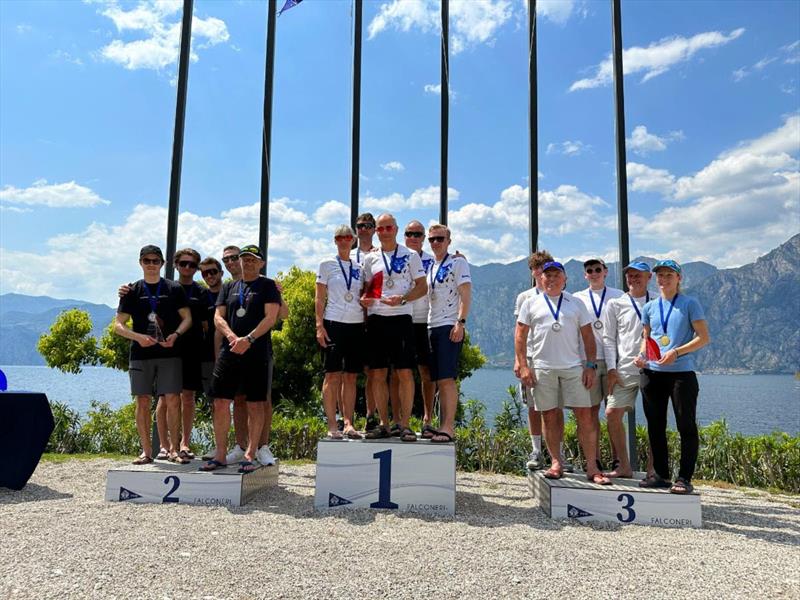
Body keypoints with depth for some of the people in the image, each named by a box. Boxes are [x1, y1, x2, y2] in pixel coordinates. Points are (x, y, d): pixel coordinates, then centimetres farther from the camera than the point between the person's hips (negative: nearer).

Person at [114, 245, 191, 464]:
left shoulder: (174, 289, 7)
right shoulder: (132, 291, 8)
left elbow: (187, 318, 6)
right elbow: (118, 325, 5)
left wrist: (175, 335, -14)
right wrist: (138, 337, -13)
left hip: (169, 354, -1)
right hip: (140, 355, 1)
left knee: (172, 400, -5)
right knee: (143, 402, 4)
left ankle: (173, 449, 5)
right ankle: (146, 451, 13)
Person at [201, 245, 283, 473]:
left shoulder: (268, 286, 5)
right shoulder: (228, 287, 18)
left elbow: (270, 317, -6)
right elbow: (218, 317, 9)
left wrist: (248, 339, -17)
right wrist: (232, 337, -11)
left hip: (257, 353, -4)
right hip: (229, 352, 4)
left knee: (255, 404, 0)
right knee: (220, 402, 1)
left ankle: (250, 455, 7)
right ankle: (220, 454, 11)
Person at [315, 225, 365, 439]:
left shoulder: (359, 268, 14)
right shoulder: (327, 265, 4)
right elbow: (319, 299, 0)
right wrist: (319, 326, -8)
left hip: (357, 325, 4)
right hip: (334, 323, -4)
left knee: (351, 376, 4)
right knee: (333, 375, -4)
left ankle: (348, 424, 8)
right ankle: (332, 426, -1)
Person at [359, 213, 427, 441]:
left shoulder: (410, 256, 4)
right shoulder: (370, 258, 13)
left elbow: (422, 287, 2)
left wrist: (402, 298, -15)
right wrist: (363, 298, -4)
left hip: (401, 318, -3)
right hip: (376, 319, 3)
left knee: (405, 372, -5)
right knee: (377, 373, 4)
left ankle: (405, 425, 4)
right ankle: (383, 424, 13)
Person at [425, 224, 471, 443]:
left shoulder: (458, 262, 0)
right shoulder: (429, 266, 21)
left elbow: (465, 294, -8)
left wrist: (460, 323, -18)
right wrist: (426, 326, 15)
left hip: (450, 326, -7)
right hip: (432, 327, 7)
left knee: (447, 378, -12)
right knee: (439, 380, 7)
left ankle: (449, 427, -9)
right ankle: (444, 425, 12)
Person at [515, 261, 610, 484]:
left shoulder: (576, 304, 11)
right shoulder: (531, 303, 9)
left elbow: (588, 337, 10)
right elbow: (520, 336, 6)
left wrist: (590, 366, 0)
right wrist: (522, 366, -2)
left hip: (574, 367, 0)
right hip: (543, 368, 0)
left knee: (585, 416, -4)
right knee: (550, 417, 4)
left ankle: (592, 467, 2)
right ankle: (556, 463, 15)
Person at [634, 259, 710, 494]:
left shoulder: (690, 304, 0)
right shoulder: (650, 307, 12)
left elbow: (704, 338, -5)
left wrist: (676, 352, -17)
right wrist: (641, 355, 2)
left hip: (681, 372, -5)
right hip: (652, 373, 5)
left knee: (686, 426, -2)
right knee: (655, 426, 9)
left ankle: (684, 478, 6)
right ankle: (661, 474, 21)